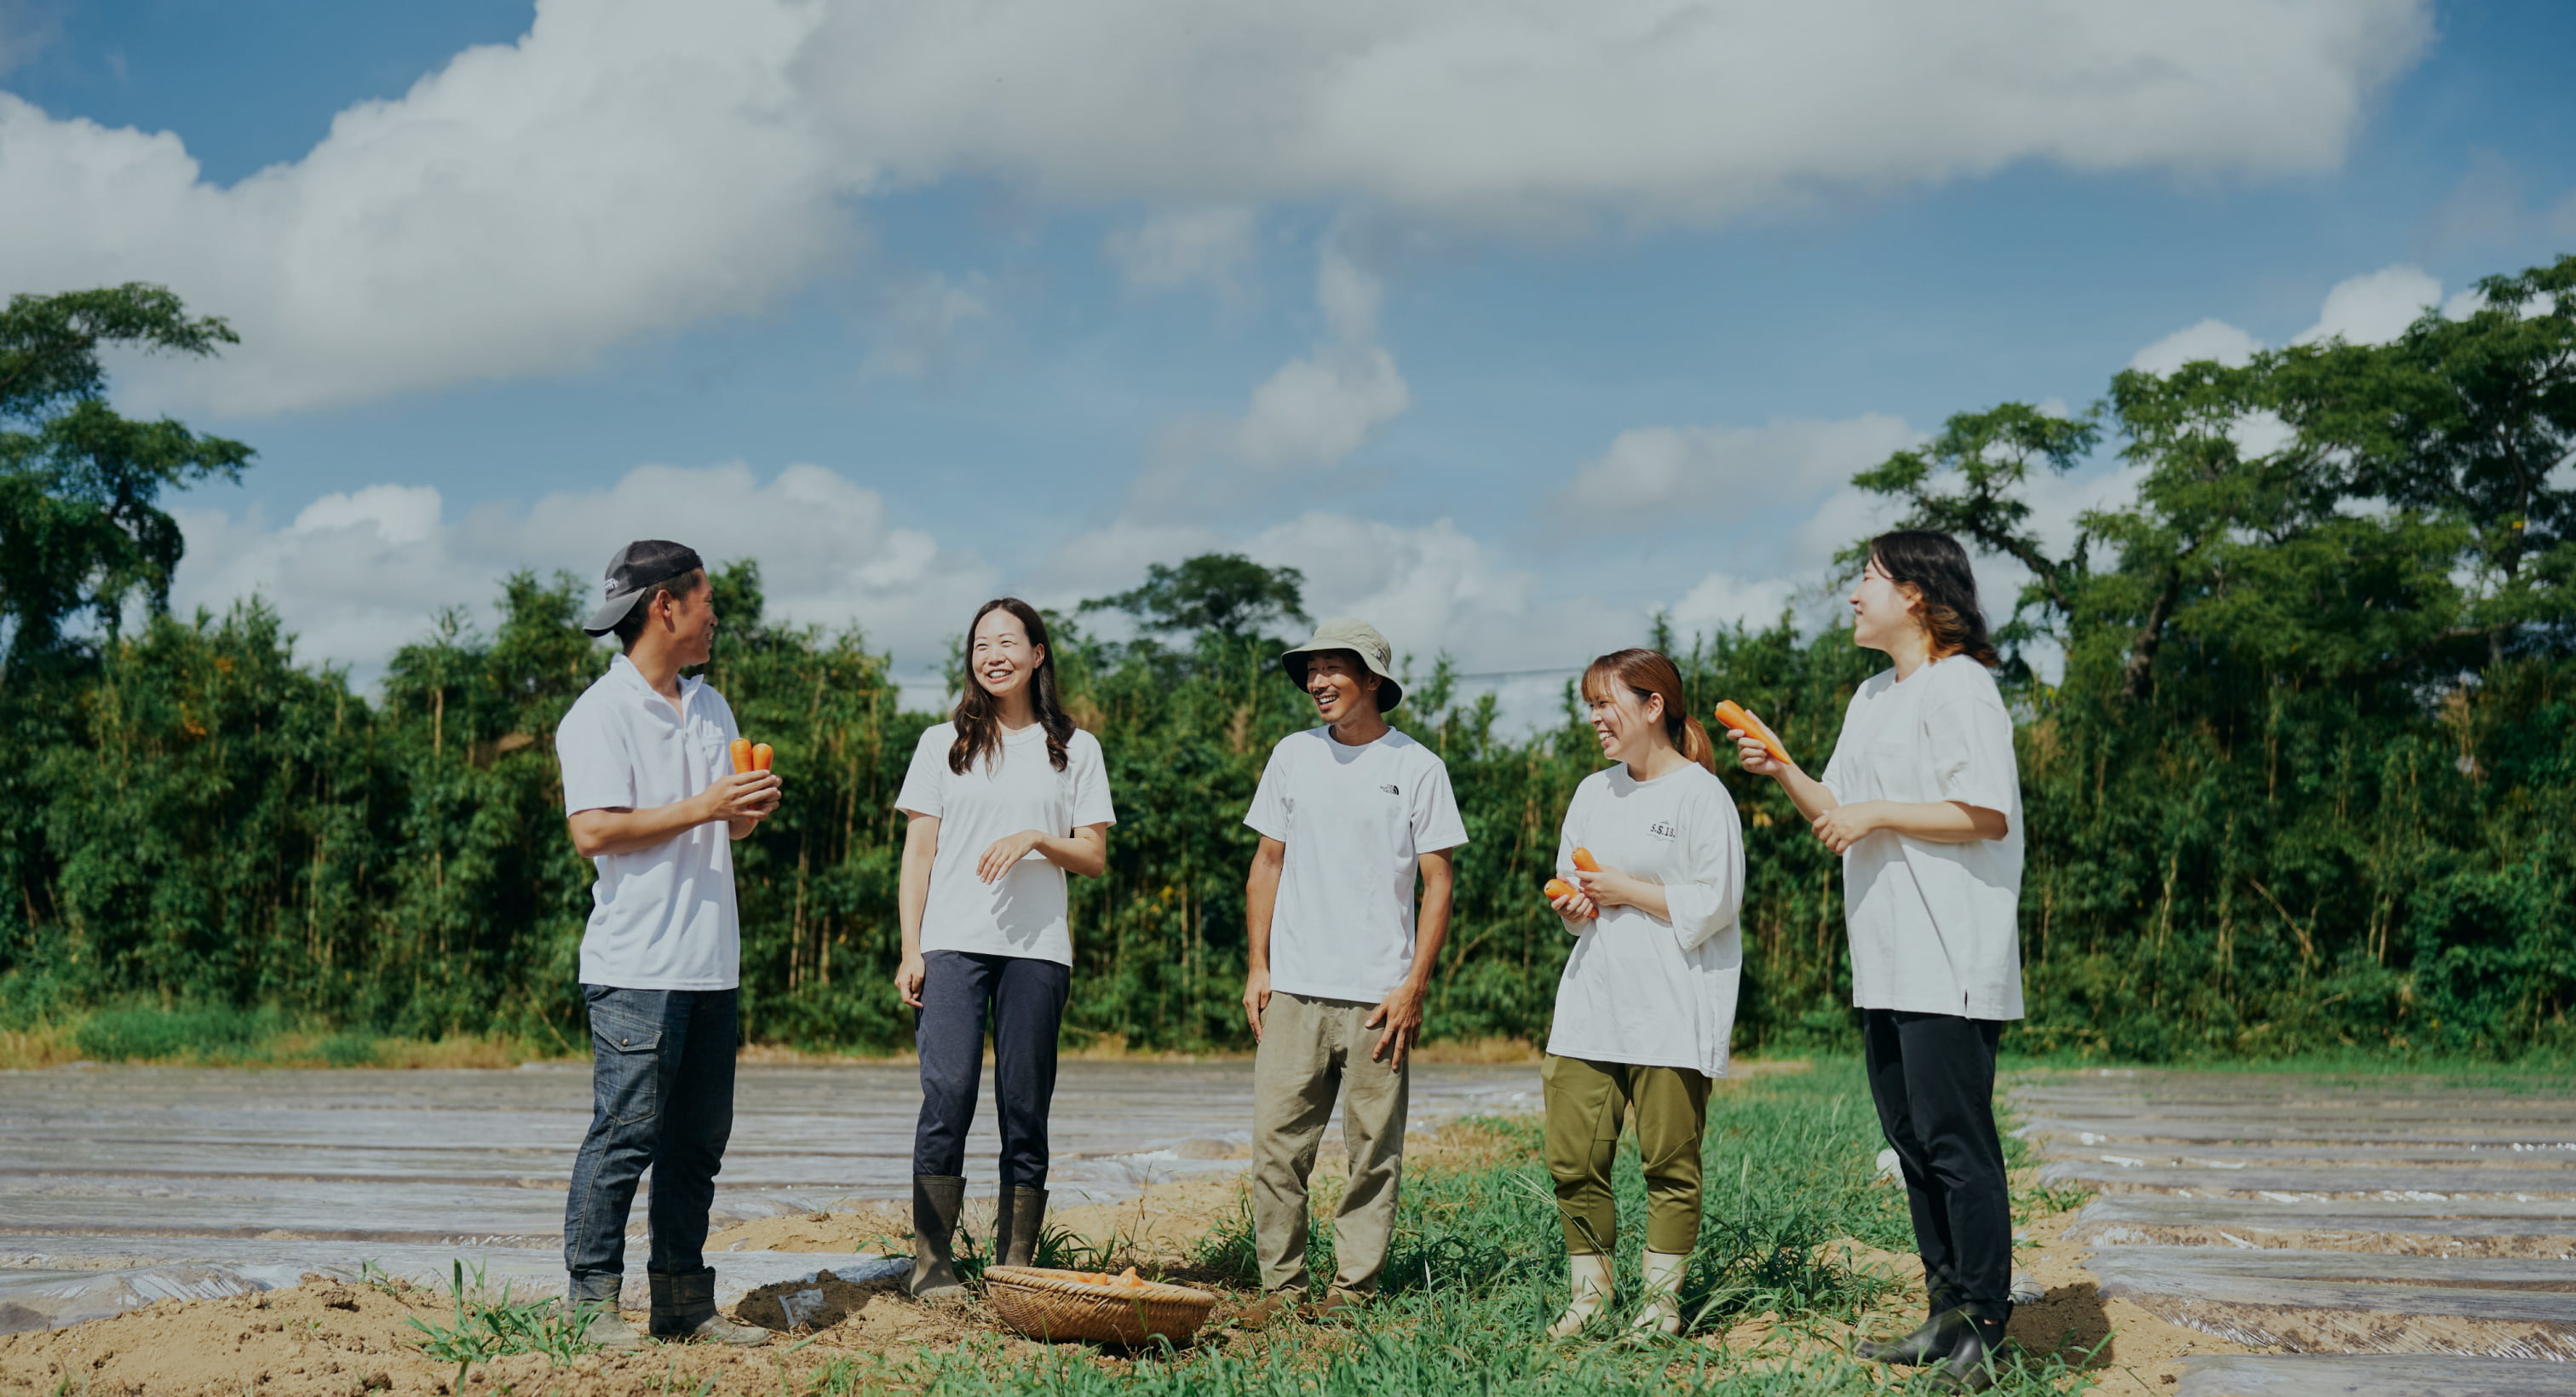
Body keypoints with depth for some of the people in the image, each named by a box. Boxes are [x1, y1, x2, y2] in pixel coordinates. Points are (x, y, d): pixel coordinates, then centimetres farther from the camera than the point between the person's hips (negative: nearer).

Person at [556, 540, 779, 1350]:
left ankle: (684, 1303, 15)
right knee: (625, 1135, -7)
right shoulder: (601, 713, -6)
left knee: (699, 1139, 9)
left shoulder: (710, 708, 19)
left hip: (711, 964, 8)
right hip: (636, 969, -8)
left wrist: (751, 811, 3)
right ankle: (594, 1303, 0)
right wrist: (701, 809, -16)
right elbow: (593, 831, -17)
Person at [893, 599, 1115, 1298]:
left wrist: (1036, 838, -10)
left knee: (1025, 1105, -1)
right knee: (948, 1092, -12)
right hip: (953, 943, 0)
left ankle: (1015, 1269, 6)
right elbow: (918, 853, 9)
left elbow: (1094, 858, 10)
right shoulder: (943, 743, 12)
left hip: (1036, 948, 1)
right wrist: (910, 950, 0)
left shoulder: (1075, 749, 12)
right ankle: (932, 1262, -6)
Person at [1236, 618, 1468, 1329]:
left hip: (1377, 996, -3)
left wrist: (1414, 986, -6)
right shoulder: (1293, 756, 11)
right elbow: (1268, 864, 15)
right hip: (1292, 989, 3)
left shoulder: (1416, 768, 1)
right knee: (1276, 1144, -1)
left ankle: (1353, 1289, 8)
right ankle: (1280, 1287, 7)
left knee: (1373, 1152, 0)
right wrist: (1257, 967, 8)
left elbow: (1437, 884, 1)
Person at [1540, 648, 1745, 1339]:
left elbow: (1715, 903, -11)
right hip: (1591, 998, 6)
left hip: (1672, 1009, -6)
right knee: (1574, 1159, 0)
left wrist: (1624, 890, -9)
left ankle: (1661, 1297, 9)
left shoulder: (1700, 794, -5)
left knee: (1669, 1162, -2)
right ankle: (1588, 1294, 11)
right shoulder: (1593, 793, 17)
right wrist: (1576, 905, 0)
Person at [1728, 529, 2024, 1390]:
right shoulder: (1871, 698, 20)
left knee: (1955, 1141, -8)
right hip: (1885, 964, 10)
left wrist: (1876, 812, -14)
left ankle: (1983, 1328, -3)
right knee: (1912, 1141, 12)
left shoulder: (1958, 686, -9)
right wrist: (1781, 772, 6)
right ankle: (1947, 1316, 19)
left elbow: (1986, 813, -17)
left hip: (1949, 962, -10)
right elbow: (1839, 816, 22)